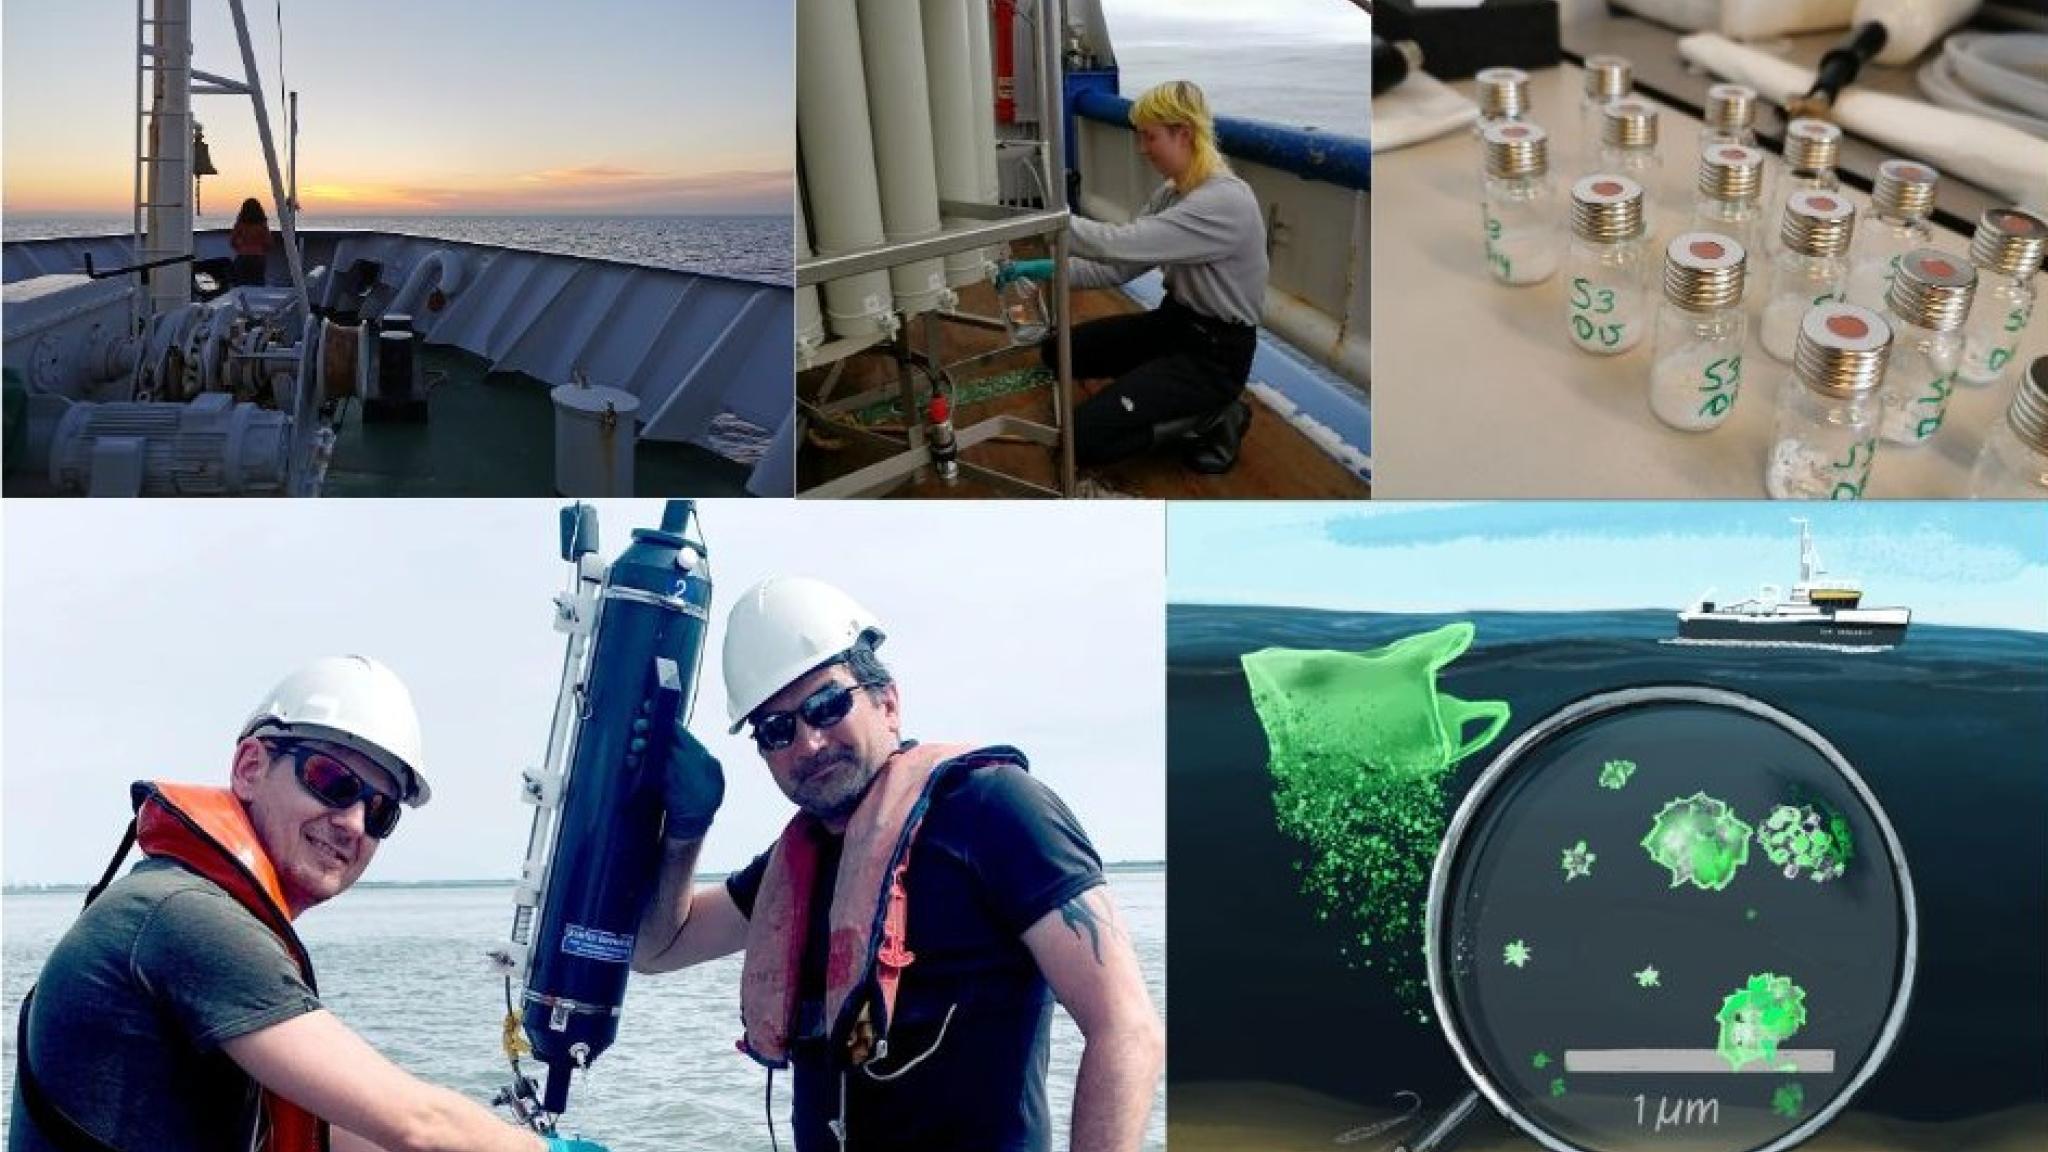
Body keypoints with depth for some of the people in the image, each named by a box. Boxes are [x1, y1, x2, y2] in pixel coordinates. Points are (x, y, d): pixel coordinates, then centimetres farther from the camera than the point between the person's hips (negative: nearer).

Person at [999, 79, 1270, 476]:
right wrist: (1049, 269, -10)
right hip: (1174, 322, 10)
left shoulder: (1224, 201, -26)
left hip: (1215, 351, -10)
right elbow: (1121, 265, 3)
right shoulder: (1174, 191, 5)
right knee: (1058, 350, 14)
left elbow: (1120, 244, -32)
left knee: (1084, 436, -18)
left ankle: (1212, 418, -1)